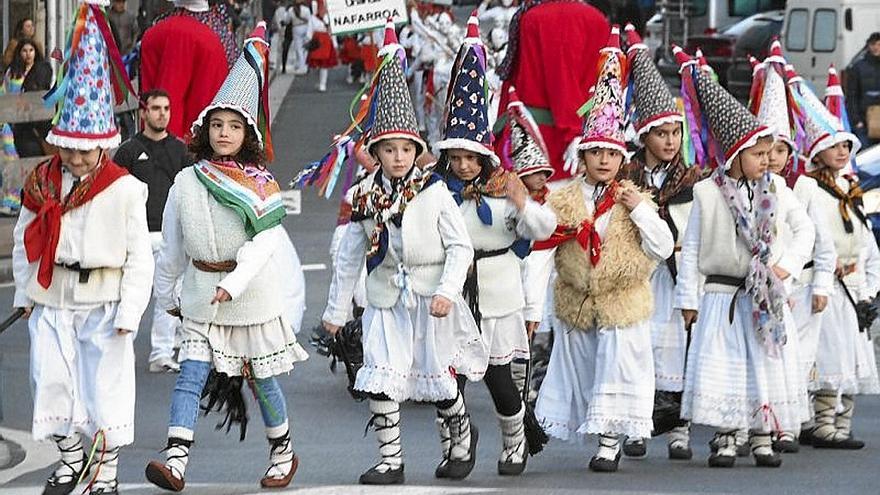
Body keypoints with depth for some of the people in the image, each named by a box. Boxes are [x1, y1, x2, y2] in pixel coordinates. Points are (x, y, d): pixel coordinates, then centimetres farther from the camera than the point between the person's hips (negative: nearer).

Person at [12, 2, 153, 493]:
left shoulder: (124, 189, -8)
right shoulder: (43, 183, 3)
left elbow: (139, 256, -8)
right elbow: (26, 240, 12)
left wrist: (130, 310, -12)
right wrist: (26, 292, 8)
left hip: (104, 300, -4)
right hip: (52, 300, 4)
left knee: (107, 387, 0)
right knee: (53, 382, 8)